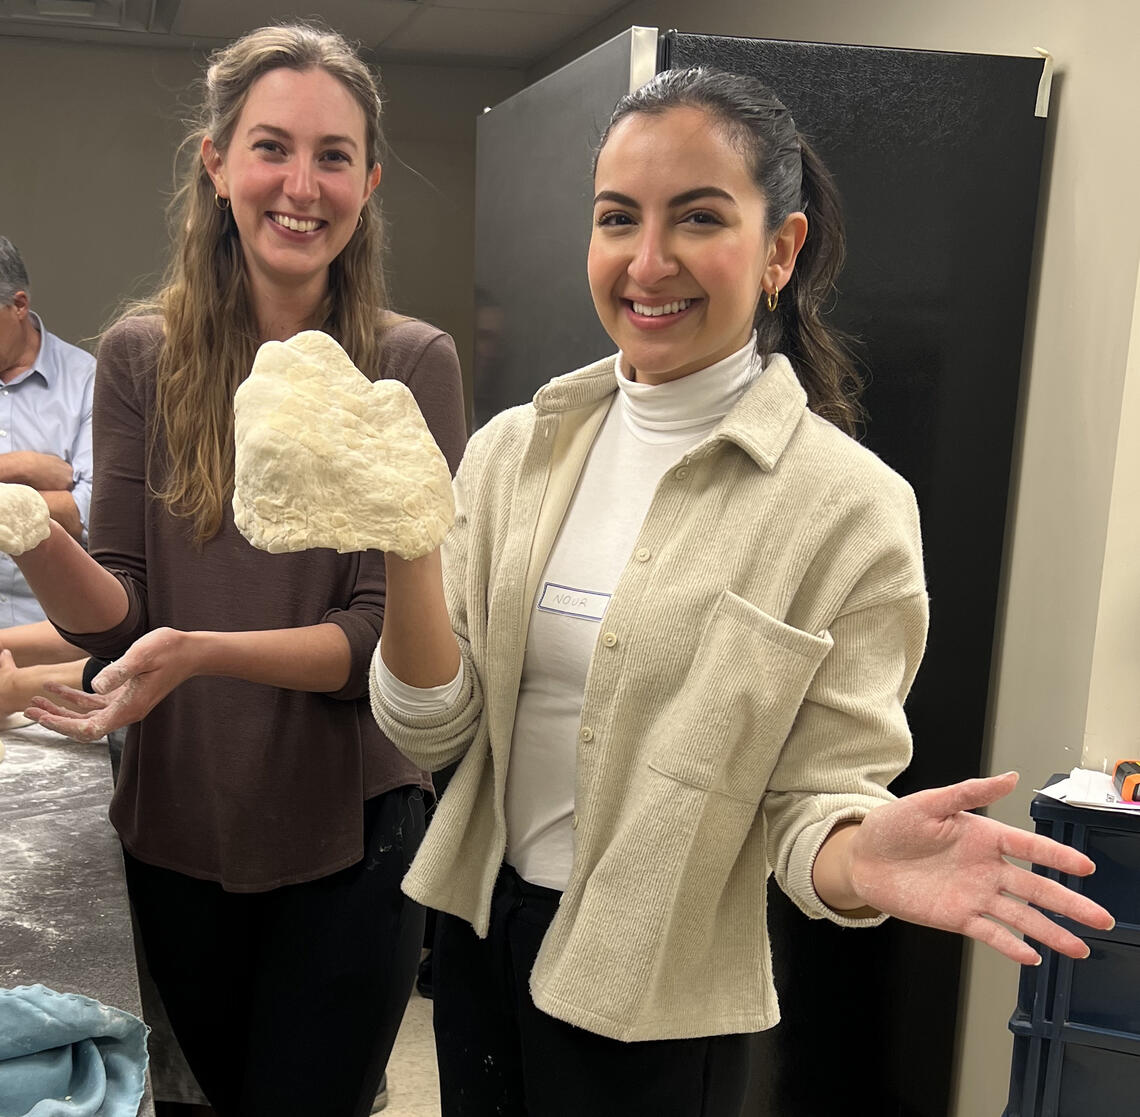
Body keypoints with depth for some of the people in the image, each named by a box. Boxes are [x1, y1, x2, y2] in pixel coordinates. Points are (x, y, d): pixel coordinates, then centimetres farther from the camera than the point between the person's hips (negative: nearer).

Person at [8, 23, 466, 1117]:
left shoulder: (412, 364, -10)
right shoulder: (141, 357, -4)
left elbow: (392, 636, -13)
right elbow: (117, 614, -5)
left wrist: (201, 651, -28)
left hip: (345, 836, -2)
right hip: (173, 830, 3)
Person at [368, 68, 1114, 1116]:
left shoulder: (849, 507, -16)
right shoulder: (512, 449, -4)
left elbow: (809, 803, -11)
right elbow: (433, 729, -6)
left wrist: (861, 859, -33)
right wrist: (407, 547, -23)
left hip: (656, 997, -4)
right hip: (479, 926, 4)